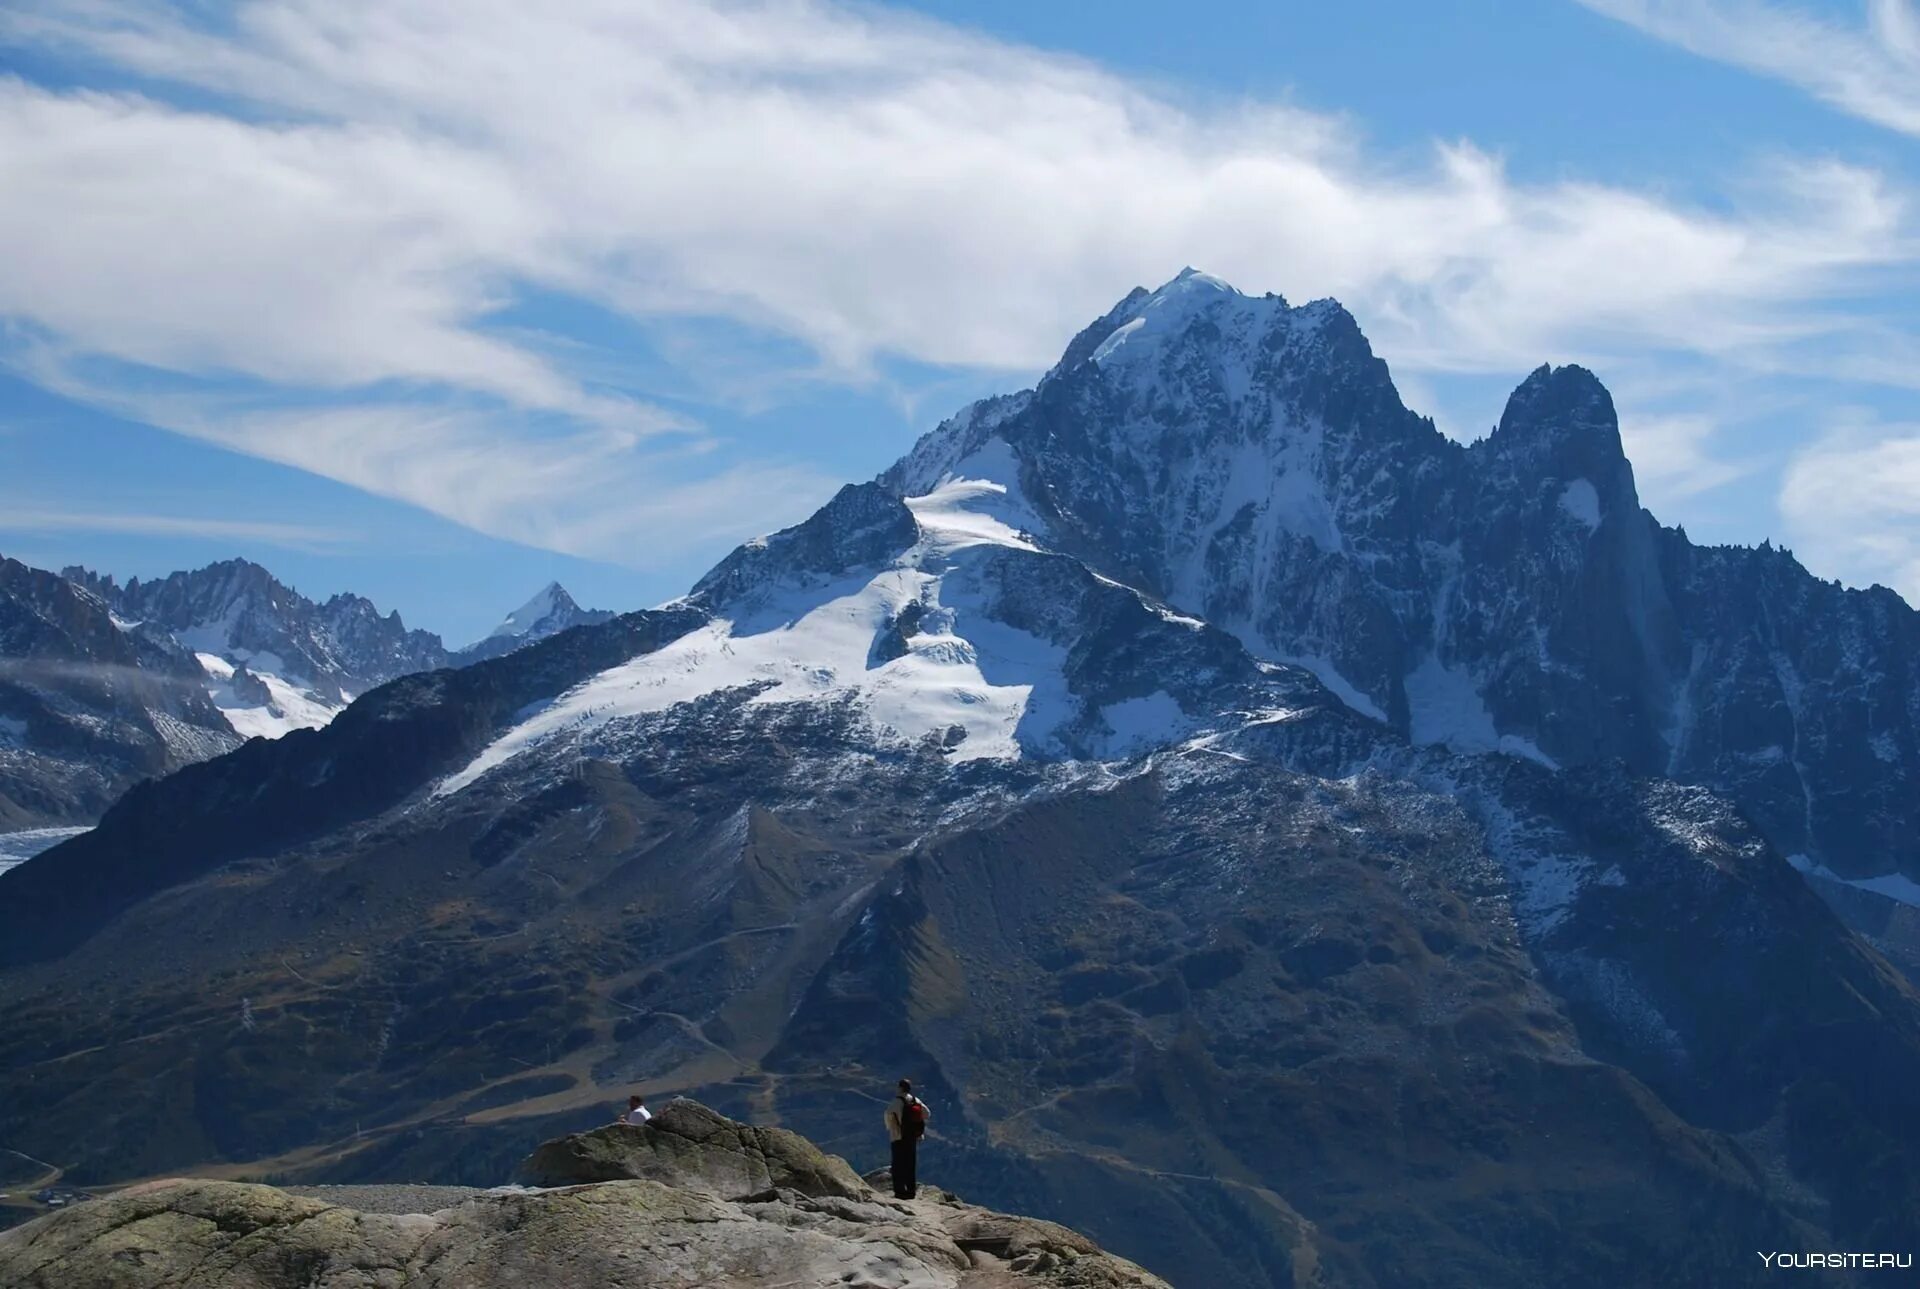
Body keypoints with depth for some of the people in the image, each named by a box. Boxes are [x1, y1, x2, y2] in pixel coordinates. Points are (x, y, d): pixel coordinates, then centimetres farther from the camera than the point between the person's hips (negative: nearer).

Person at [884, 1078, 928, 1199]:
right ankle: (911, 1190, 14)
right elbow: (926, 1113, 8)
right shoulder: (917, 1101, 4)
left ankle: (900, 1191, -5)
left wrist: (890, 1128, -3)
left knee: (899, 1165, -1)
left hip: (899, 1137, -5)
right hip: (913, 1136, 5)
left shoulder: (897, 1101, -13)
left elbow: (889, 1115, -21)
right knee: (912, 1164, 13)